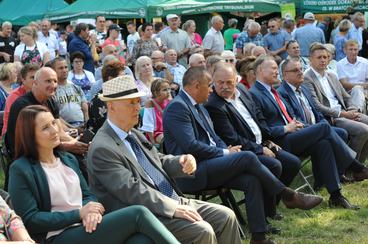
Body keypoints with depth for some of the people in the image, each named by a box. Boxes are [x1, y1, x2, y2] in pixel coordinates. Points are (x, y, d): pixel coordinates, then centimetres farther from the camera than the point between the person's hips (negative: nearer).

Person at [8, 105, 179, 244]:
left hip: (88, 227, 6)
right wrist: (80, 214, -12)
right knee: (138, 213, -24)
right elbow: (30, 220, -8)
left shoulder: (68, 159, 19)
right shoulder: (21, 170, -2)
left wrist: (91, 211, -7)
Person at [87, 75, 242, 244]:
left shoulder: (134, 134, 13)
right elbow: (131, 191, -21)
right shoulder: (102, 148, -15)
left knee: (226, 216, -3)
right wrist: (173, 207, -23)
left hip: (173, 202, 9)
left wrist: (183, 162, -3)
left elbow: (159, 161, 20)